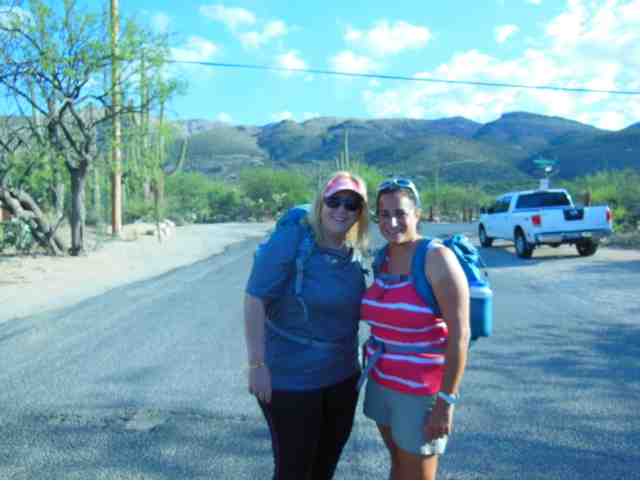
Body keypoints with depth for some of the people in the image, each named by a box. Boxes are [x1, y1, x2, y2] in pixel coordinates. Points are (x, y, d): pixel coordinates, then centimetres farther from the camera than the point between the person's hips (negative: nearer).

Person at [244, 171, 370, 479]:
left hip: (342, 376, 6)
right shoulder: (290, 241, -19)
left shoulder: (353, 252, 1)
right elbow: (254, 301, -20)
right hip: (291, 379, -6)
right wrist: (257, 364, -22)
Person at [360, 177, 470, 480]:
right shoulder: (383, 257, 1)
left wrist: (446, 401, -20)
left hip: (421, 389, -6)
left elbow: (459, 334, -20)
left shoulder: (437, 259, -20)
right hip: (382, 381, 6)